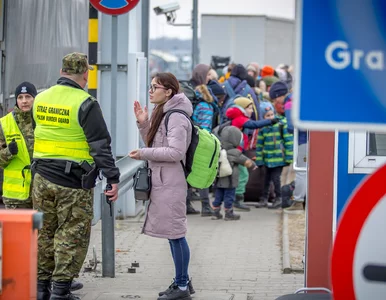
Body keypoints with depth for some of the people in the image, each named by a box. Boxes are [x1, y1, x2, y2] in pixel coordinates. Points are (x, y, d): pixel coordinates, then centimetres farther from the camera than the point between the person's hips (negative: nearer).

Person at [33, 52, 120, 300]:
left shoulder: (41, 99, 6)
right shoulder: (85, 104, -13)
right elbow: (101, 146, -14)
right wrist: (113, 178, -11)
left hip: (42, 177, 6)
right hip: (74, 182, -6)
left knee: (45, 233, 15)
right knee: (72, 236, 2)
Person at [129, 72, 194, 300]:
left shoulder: (176, 117, -14)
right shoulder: (163, 114, 17)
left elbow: (175, 152, -21)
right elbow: (155, 144, 20)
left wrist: (143, 154, -16)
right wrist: (144, 124, 7)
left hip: (171, 183, -10)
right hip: (162, 181, 10)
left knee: (175, 233, -6)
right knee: (173, 234, 14)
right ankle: (182, 281, 21)